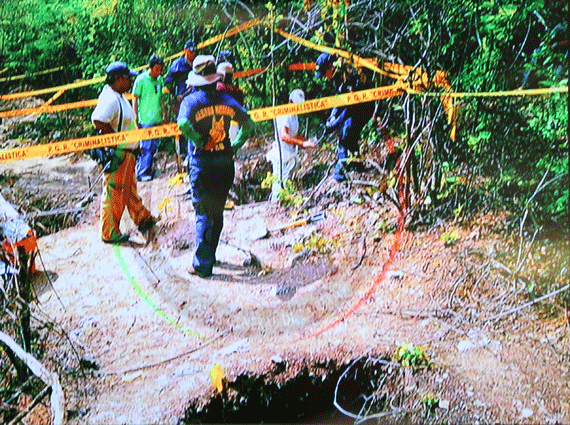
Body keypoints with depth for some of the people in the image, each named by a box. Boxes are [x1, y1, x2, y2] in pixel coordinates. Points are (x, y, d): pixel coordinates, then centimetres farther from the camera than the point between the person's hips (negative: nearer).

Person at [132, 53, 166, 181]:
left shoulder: (160, 79, 10)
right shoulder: (141, 79, -8)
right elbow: (135, 99, -6)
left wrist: (164, 115, 18)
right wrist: (136, 119, -8)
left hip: (157, 119, 6)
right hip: (145, 119, -6)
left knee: (153, 146, 11)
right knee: (145, 147, -7)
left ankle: (148, 170, 22)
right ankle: (142, 173, 0)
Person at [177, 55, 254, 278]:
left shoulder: (191, 100, -7)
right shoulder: (226, 99, 5)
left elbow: (183, 124, -26)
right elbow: (248, 124, 2)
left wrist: (199, 141, -12)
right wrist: (235, 145, 5)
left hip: (203, 162, -4)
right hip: (225, 161, 4)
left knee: (203, 213, 2)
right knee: (217, 211, 17)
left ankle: (202, 264, 2)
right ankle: (209, 255, 31)